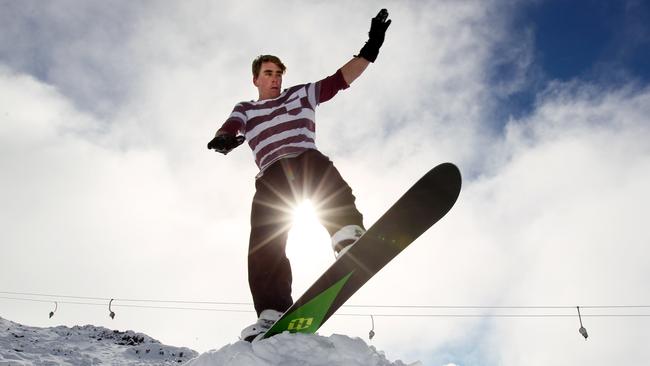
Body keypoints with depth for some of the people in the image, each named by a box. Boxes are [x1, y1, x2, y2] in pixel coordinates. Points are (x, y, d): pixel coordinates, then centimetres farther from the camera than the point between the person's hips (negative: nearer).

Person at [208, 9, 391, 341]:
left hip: (307, 161, -1)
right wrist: (224, 140, -20)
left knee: (321, 169, -38)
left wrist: (371, 48, 5)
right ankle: (273, 313, -26)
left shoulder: (301, 95, 28)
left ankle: (349, 236, -55)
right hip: (271, 177, 1)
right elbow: (228, 130, 7)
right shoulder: (245, 110, 28)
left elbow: (341, 78, 18)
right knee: (264, 244, -19)